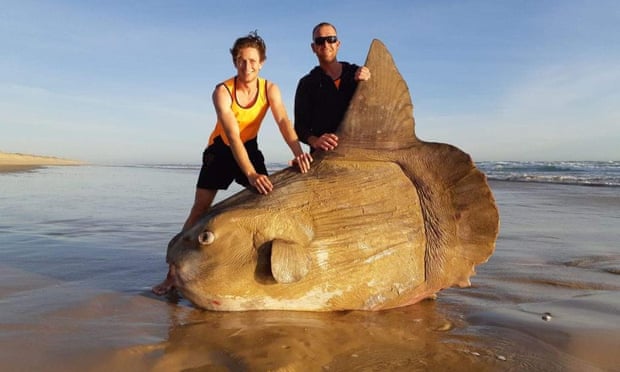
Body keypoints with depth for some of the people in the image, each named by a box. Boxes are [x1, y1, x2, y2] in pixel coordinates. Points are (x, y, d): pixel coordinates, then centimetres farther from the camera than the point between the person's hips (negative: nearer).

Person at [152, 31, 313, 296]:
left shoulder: (269, 89, -14)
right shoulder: (222, 91, -24)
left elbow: (283, 121, -28)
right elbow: (232, 136, -36)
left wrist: (298, 152, -48)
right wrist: (251, 174, -48)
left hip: (250, 149, 3)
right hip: (221, 150, -3)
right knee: (199, 210, -8)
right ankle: (173, 274, -3)